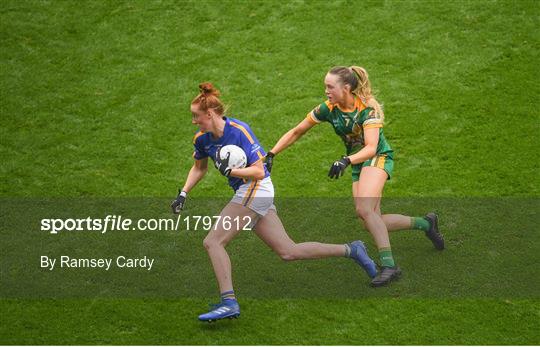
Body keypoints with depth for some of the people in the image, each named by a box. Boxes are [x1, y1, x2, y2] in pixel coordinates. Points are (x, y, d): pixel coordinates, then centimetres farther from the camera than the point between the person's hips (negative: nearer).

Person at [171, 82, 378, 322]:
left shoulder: (239, 131, -17)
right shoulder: (202, 139, 5)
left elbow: (258, 171, -17)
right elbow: (199, 168, 23)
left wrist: (230, 171, -29)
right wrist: (183, 194, 13)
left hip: (256, 190, -8)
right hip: (247, 194, 8)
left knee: (212, 241, -14)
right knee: (288, 252, 8)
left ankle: (229, 302, -17)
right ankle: (350, 250, 17)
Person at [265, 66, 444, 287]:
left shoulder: (368, 107, -22)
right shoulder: (328, 108, -7)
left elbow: (371, 148, -31)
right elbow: (296, 132, 1)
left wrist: (346, 161, -47)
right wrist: (271, 155, -7)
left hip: (378, 157, -6)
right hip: (358, 163, 7)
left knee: (364, 209, -29)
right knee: (373, 223, 0)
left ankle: (388, 264, -27)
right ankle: (425, 223, 21)